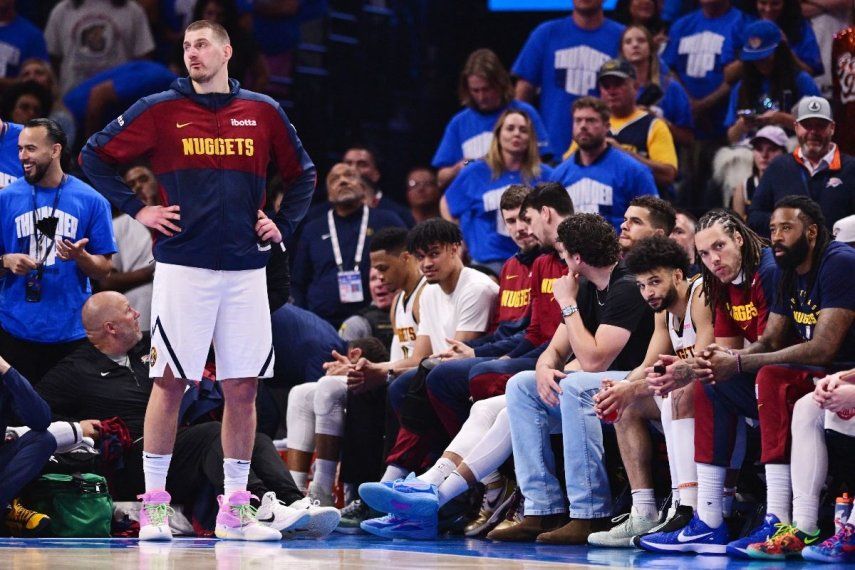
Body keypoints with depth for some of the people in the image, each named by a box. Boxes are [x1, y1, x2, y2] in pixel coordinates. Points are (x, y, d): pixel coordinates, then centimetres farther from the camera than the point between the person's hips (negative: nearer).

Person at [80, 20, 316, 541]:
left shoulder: (263, 112, 9)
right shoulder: (160, 109, 2)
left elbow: (303, 174, 21)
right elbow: (95, 156, 7)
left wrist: (283, 225, 10)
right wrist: (136, 209, 1)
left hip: (245, 268, 3)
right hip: (183, 265, -2)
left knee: (243, 386, 3)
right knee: (170, 381, -4)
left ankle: (235, 510, 9)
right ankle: (154, 505, 3)